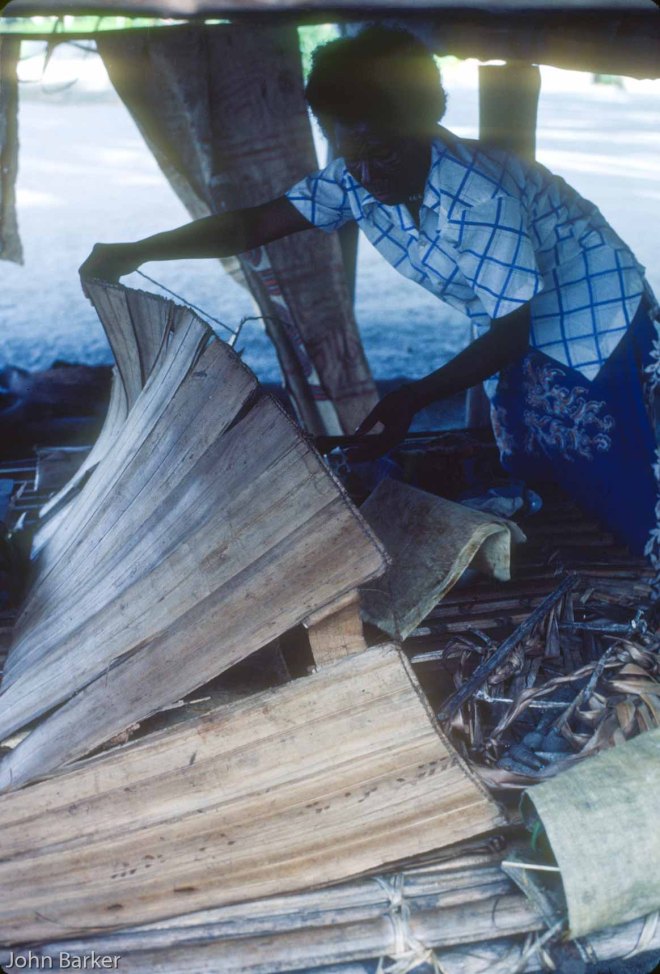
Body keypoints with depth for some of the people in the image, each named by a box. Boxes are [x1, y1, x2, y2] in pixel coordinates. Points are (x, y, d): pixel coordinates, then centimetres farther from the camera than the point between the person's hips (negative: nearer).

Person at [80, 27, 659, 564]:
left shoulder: (483, 196, -34)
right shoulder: (354, 180, -14)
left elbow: (508, 336, -27)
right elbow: (256, 225, -10)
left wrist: (411, 400, -35)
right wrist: (137, 252, -17)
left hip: (595, 327, -6)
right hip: (520, 346, 6)